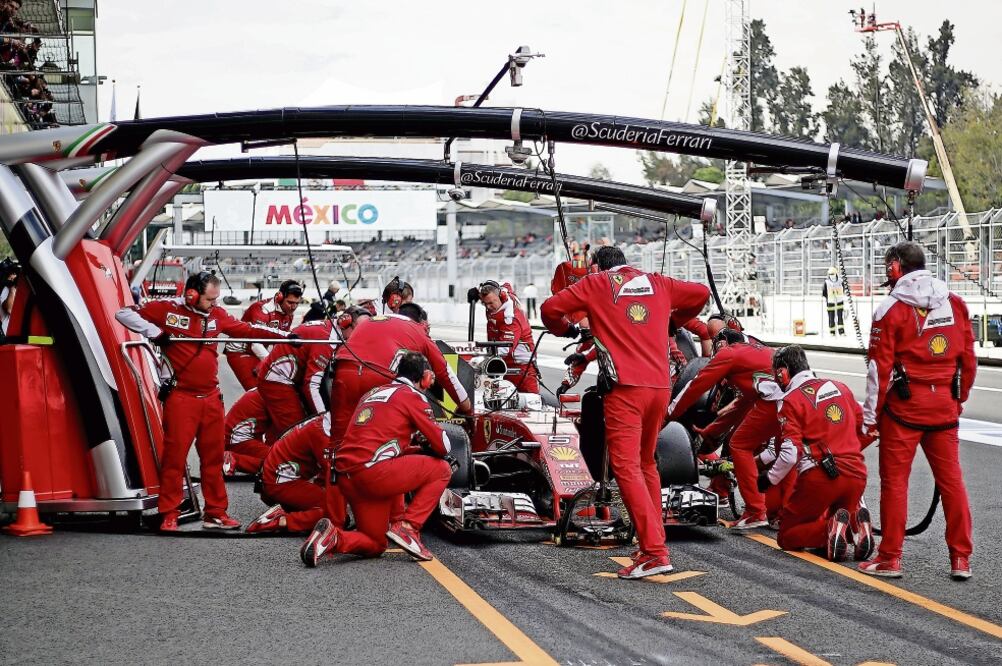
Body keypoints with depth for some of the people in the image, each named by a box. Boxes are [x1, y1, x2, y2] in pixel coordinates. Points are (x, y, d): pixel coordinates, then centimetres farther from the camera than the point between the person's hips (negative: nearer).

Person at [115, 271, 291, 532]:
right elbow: (124, 313, -6)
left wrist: (285, 336, 9)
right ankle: (168, 515, 3)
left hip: (211, 398, 5)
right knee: (175, 455, -5)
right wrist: (154, 332, -17)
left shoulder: (216, 314, 8)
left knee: (213, 457, 11)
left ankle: (215, 513, 20)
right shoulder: (167, 309, -6)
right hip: (181, 397, -5)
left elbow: (248, 329, 13)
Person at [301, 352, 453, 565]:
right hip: (373, 471, -8)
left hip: (345, 476, 8)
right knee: (442, 470, 9)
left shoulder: (372, 394, 26)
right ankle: (407, 527, -3)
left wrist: (417, 450, 34)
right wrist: (427, 449, 27)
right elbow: (443, 447, 5)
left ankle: (332, 537, -6)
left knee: (375, 545, 22)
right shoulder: (413, 396, 4)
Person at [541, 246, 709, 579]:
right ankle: (655, 540, 21)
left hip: (625, 386, -5)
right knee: (647, 464, 20)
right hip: (660, 384, 5)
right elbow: (700, 293, 27)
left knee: (626, 466, -10)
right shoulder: (657, 283, 20)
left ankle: (653, 551, -21)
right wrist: (673, 321, 39)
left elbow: (549, 309, 4)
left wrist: (565, 330, 25)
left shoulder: (594, 283, 10)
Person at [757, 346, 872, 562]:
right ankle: (856, 523, -7)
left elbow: (790, 454, -12)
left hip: (820, 477, -5)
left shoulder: (791, 400, -4)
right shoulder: (840, 387, 14)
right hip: (857, 474, 5)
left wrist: (769, 479, 4)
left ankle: (831, 529, -19)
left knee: (787, 537, 9)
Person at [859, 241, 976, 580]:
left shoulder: (891, 309, -8)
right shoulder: (955, 303, 6)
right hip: (944, 407, 4)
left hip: (904, 405, -4)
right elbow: (968, 359, 10)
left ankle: (890, 558, 5)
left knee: (894, 480, 3)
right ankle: (961, 559, 11)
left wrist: (870, 416, -1)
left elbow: (880, 367, -8)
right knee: (951, 479, 9)